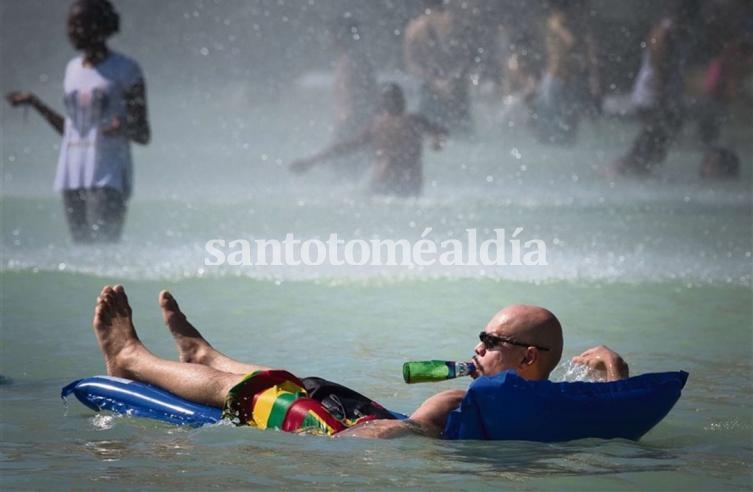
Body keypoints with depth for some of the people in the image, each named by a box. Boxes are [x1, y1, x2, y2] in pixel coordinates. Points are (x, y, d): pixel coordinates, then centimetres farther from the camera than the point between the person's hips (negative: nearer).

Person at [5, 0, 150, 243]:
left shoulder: (124, 69, -1)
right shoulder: (73, 69, 17)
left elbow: (143, 135, -2)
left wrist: (123, 127, -24)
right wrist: (35, 103, 17)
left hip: (108, 176, -6)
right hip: (72, 177, 6)